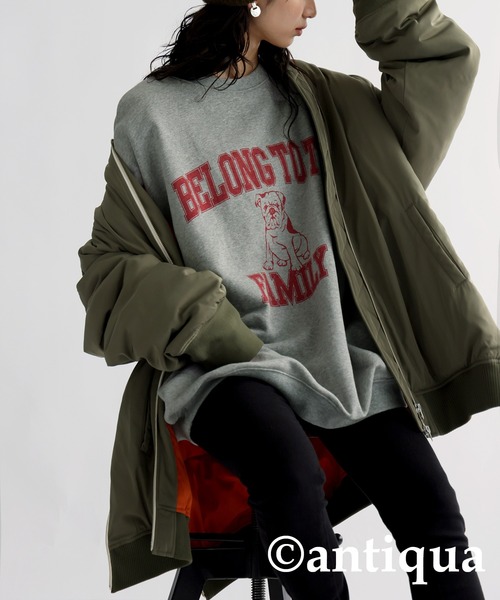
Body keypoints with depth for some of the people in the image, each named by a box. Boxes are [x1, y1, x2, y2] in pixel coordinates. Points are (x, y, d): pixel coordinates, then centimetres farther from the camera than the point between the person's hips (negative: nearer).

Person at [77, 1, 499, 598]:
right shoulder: (150, 114, 2)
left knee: (432, 512, -20)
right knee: (290, 473, -36)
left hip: (334, 345, 3)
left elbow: (442, 68, 11)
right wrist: (216, 333, -11)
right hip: (224, 363, -3)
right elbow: (111, 263, 2)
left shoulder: (314, 97, 13)